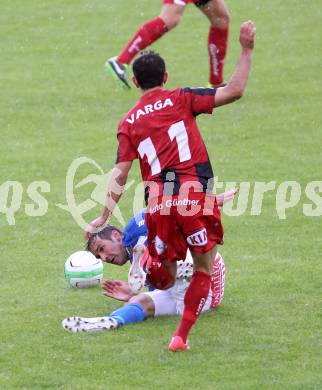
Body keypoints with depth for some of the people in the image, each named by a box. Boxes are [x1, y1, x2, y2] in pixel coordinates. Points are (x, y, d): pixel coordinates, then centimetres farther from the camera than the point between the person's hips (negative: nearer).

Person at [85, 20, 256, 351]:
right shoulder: (180, 99, 6)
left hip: (158, 203, 3)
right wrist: (246, 51, 5)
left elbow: (120, 175, 6)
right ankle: (181, 337, 2)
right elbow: (234, 91, -1)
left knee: (168, 278, 25)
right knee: (203, 271, 10)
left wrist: (104, 217, 10)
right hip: (195, 195, -3)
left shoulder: (128, 123, 13)